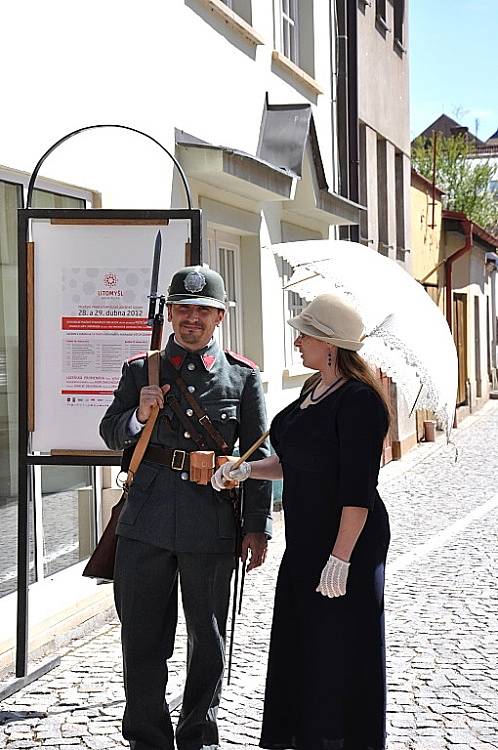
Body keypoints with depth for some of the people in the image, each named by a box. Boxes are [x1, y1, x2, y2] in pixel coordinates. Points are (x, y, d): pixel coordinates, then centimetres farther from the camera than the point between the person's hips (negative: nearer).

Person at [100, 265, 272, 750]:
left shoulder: (243, 377, 4)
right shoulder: (140, 370, 8)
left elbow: (258, 456, 4)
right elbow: (111, 435, 11)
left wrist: (256, 527, -2)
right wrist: (139, 415, -11)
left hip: (211, 524, -1)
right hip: (146, 520, 1)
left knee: (207, 637, 11)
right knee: (142, 636, 7)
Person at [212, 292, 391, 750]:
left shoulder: (358, 401, -18)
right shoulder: (313, 390, 11)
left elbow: (358, 491, -21)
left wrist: (340, 558, -23)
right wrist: (246, 470, 7)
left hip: (346, 543, -10)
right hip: (306, 541, 10)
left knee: (338, 652, -1)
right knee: (301, 649, 15)